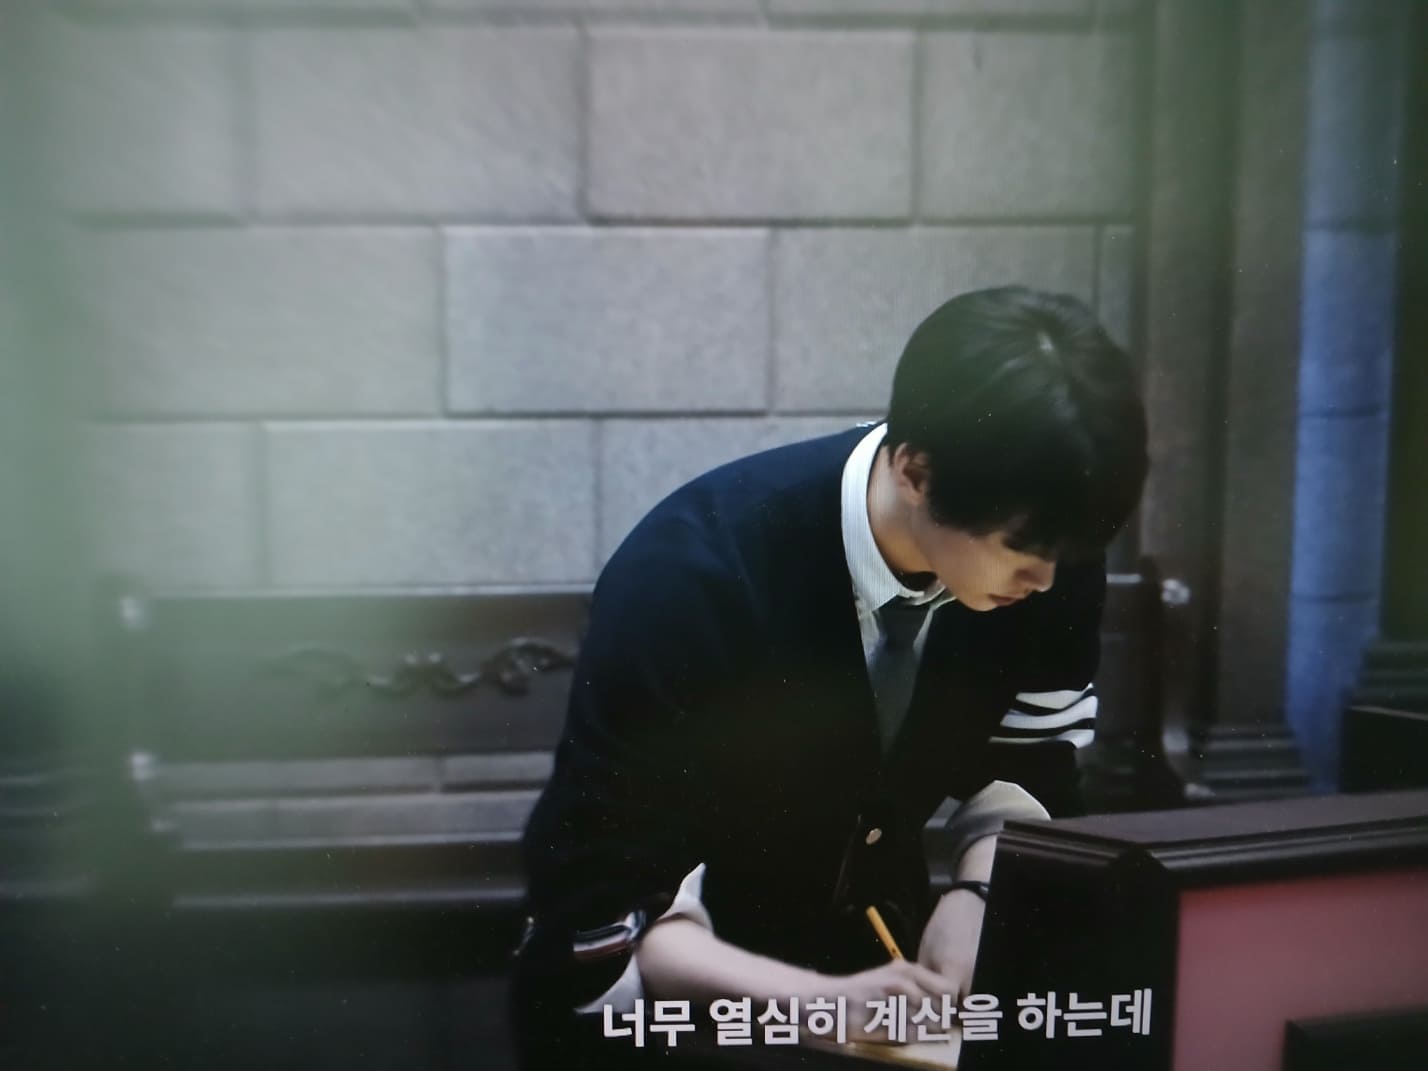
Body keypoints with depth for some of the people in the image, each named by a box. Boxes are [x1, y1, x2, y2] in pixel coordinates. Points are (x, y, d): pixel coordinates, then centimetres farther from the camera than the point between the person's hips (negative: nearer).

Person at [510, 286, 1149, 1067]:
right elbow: (601, 909, -25)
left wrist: (978, 897, -17)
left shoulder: (1050, 550, -16)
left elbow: (1029, 763, -1)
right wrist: (817, 1001, -36)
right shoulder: (692, 578, -31)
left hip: (874, 953, 4)